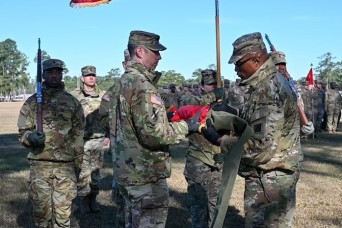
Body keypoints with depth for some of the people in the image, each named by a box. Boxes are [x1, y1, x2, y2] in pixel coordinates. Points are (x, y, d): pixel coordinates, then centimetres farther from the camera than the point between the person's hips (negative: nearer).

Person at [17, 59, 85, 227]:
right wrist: (31, 137, -18)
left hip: (66, 165, 1)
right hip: (40, 164, -1)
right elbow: (22, 131, 4)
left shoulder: (72, 102, 8)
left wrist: (78, 160, 6)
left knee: (63, 211, 5)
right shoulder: (32, 101, 4)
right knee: (41, 209, 5)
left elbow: (78, 133, 10)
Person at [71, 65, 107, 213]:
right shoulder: (74, 96, -4)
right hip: (81, 140, -3)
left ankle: (93, 199, 21)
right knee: (82, 173, 1)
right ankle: (84, 201, 14)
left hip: (98, 140, 4)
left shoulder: (102, 96, 9)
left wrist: (108, 135, 11)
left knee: (96, 172, 10)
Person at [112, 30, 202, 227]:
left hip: (128, 169, 9)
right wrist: (186, 127, -14)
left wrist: (167, 117, 11)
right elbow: (153, 133, -26)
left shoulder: (124, 81, 11)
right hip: (146, 174, -9)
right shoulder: (143, 85, -20)